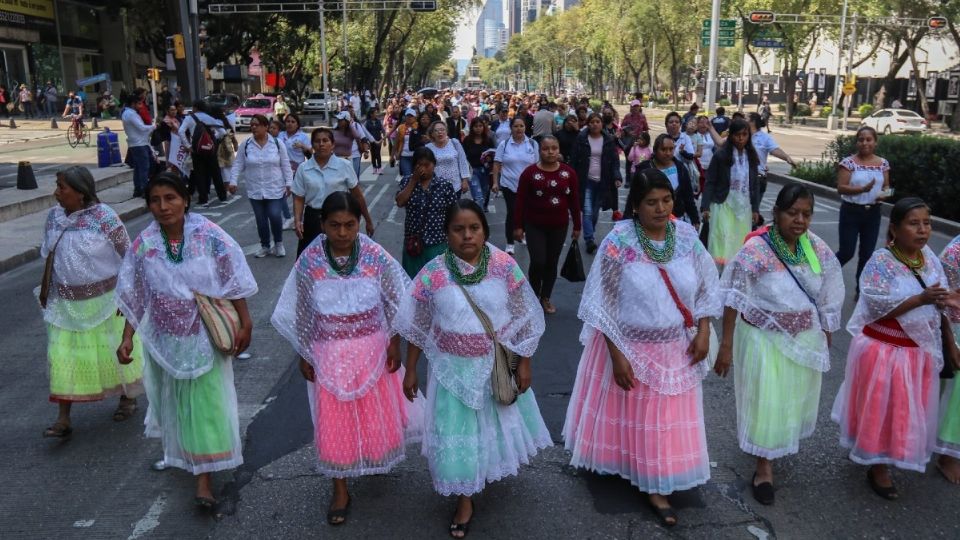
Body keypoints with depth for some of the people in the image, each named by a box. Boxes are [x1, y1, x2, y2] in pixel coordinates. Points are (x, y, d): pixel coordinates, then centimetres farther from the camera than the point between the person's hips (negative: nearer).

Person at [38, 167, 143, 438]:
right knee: (64, 357, 3)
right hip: (66, 303, 5)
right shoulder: (54, 216, 0)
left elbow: (127, 258, -12)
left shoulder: (105, 218, -17)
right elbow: (49, 256, 12)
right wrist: (46, 289, 14)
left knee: (113, 350, 10)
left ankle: (129, 397, 32)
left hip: (104, 300, -5)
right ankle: (63, 419, 10)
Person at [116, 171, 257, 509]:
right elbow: (134, 297, 0)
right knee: (175, 399, 19)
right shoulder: (144, 244, -8)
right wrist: (127, 338, -5)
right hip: (167, 338, 3)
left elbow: (234, 281, -9)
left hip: (205, 335, -3)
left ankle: (205, 479, 6)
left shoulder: (208, 235, -14)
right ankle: (179, 455, 45)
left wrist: (245, 324, -8)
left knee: (207, 401, -2)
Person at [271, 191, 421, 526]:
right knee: (335, 420, 7)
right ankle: (340, 490, 25)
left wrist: (395, 345, 0)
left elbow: (395, 303, -3)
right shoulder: (309, 261, -13)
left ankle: (375, 460, 48)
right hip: (330, 352, 0)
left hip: (372, 347, 1)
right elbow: (300, 314, -2)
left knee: (377, 411, 16)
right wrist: (304, 356, 2)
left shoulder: (375, 256, -14)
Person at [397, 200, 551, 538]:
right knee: (456, 432, 7)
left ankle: (495, 469, 55)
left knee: (499, 422, 22)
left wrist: (524, 363, -3)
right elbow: (416, 327, -3)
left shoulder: (504, 265, -13)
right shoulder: (433, 273, -13)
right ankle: (465, 499, 30)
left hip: (498, 366, 1)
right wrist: (410, 370, 2)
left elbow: (524, 318, -5)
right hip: (453, 368, -1)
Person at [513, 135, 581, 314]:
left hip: (559, 226, 3)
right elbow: (520, 201, -6)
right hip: (534, 226, -2)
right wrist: (518, 226, -8)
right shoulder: (530, 172, -9)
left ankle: (545, 298, 27)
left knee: (552, 263, 9)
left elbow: (574, 201, 4)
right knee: (538, 262, -9)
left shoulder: (568, 172, -2)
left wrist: (577, 226, 5)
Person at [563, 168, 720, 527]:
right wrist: (616, 353, -16)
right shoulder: (619, 241, -18)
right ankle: (617, 464, 42)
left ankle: (656, 487, 32)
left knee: (666, 418, 13)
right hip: (630, 346, -3)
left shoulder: (686, 235, -6)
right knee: (628, 412, 15)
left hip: (675, 348, 4)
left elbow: (706, 286, 5)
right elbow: (602, 304, -15)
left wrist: (703, 332, -3)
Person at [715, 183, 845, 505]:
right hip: (764, 338, -5)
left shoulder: (819, 250, -7)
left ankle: (780, 446, 51)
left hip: (805, 338, 5)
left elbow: (828, 301, 4)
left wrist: (825, 344, 11)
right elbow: (733, 299, -16)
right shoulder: (756, 249, -21)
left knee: (794, 398, 21)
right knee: (765, 401, 4)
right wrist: (726, 344, -15)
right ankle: (764, 466, 25)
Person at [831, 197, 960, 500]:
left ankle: (884, 458, 42)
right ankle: (877, 467, 25)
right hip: (884, 350, -7)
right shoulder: (881, 262, -20)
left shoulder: (930, 259, 0)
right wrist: (921, 299, -30)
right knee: (880, 410, 7)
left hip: (919, 351, 7)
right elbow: (877, 309, -25)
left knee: (907, 411, 20)